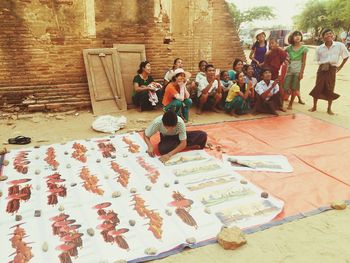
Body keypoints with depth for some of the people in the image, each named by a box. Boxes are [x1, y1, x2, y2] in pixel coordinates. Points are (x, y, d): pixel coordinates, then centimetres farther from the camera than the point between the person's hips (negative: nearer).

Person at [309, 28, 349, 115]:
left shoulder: (340, 45, -7)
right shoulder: (319, 48, -4)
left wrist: (340, 67, 4)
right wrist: (322, 64, -3)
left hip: (332, 69, -1)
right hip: (322, 69, 1)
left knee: (330, 89, 4)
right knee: (317, 87, 3)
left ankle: (329, 109, 16)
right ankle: (314, 106, 17)